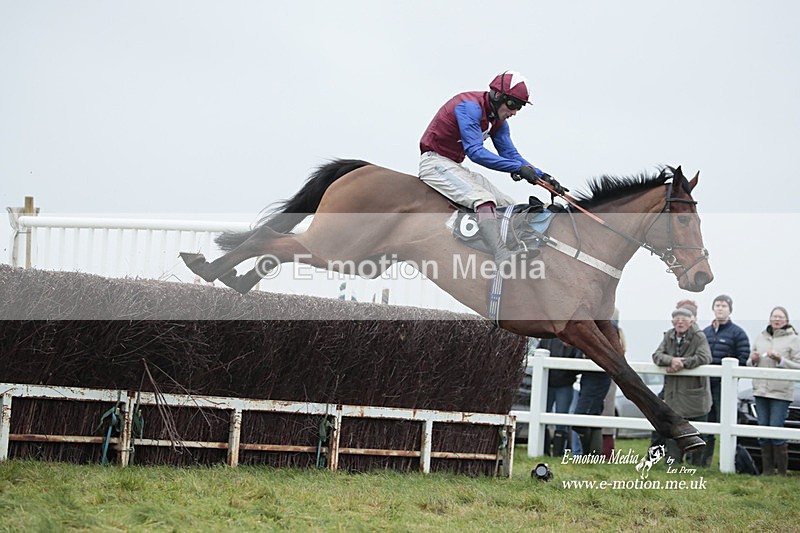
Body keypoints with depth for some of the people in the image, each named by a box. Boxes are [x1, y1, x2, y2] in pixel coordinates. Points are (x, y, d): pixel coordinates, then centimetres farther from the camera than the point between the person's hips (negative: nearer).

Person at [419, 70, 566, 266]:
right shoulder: (470, 106, -20)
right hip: (435, 162, -11)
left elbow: (510, 153, 10)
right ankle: (503, 256, -46)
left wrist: (541, 176, -5)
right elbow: (475, 152, -29)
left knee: (508, 206, 3)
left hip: (456, 168, 11)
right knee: (483, 199, -32)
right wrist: (518, 168, -32)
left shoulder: (499, 120, 9)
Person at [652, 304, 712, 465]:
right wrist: (671, 360, -21)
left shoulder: (699, 337, -8)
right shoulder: (669, 336, 8)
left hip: (694, 396, -5)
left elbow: (704, 358, -22)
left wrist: (681, 364, -20)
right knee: (672, 437, 7)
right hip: (673, 396, 5)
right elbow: (657, 355, 0)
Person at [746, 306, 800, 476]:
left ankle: (781, 471, -3)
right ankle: (767, 470, 10)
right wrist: (753, 359, 0)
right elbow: (749, 364, 23)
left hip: (781, 392, -5)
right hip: (761, 390, 5)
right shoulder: (761, 338, 16)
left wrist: (781, 360, -16)